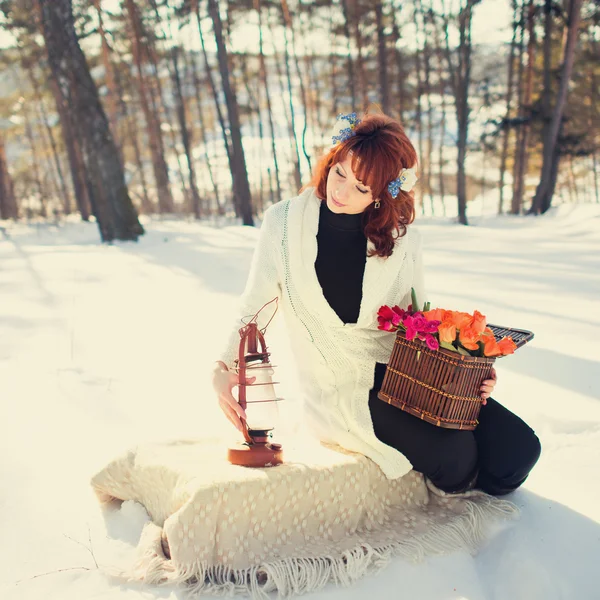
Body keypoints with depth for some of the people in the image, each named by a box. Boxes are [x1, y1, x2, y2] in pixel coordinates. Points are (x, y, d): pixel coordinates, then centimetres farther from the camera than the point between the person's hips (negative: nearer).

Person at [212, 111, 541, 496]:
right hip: (341, 389, -3)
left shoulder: (402, 236, 0)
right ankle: (451, 478, 12)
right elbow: (253, 308, 2)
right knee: (454, 452, -26)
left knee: (518, 450, -11)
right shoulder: (284, 223, -6)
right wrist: (224, 367, -14)